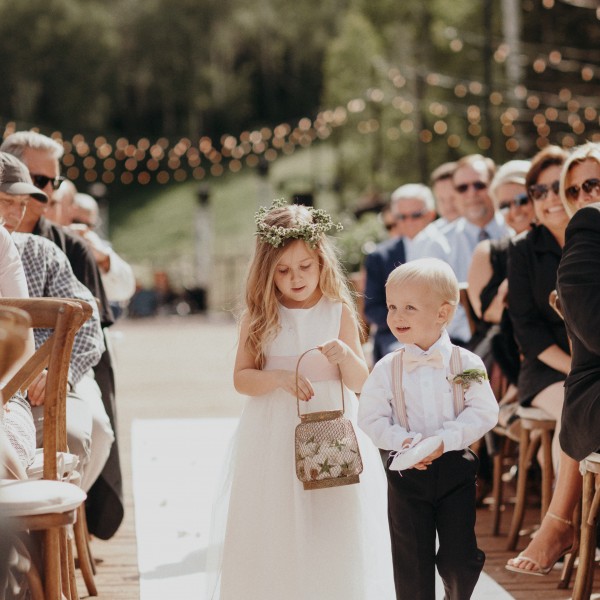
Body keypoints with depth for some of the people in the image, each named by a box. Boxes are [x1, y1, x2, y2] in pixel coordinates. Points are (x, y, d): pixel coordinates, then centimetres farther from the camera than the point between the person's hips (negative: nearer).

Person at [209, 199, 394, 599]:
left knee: (335, 535, 3)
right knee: (274, 535, 5)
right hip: (273, 439, 0)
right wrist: (279, 377, -20)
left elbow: (360, 383, 0)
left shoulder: (339, 313, -1)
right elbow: (241, 378, -3)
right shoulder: (260, 318, -1)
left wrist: (346, 355, -20)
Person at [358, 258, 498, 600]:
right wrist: (404, 441, -19)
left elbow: (484, 412, -10)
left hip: (455, 470, -1)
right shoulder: (387, 369, -2)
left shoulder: (466, 364, -6)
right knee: (412, 560, 5)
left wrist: (444, 440, -21)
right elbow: (372, 418, -2)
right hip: (407, 473, 1)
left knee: (460, 559, 3)